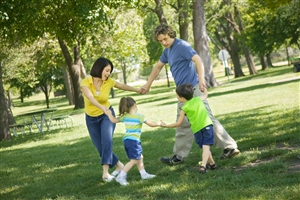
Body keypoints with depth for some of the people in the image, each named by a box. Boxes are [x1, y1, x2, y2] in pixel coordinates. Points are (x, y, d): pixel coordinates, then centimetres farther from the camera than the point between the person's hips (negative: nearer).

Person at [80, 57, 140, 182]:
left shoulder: (108, 82, -14)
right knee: (101, 148, 1)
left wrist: (138, 90, 12)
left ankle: (105, 172, -29)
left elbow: (123, 86, 5)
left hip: (107, 115, 0)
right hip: (91, 118, 0)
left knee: (106, 140, -26)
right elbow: (90, 97, -40)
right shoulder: (85, 82, -22)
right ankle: (119, 165, 22)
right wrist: (101, 107, -57)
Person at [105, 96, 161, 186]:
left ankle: (143, 174, 27)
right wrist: (159, 123, 14)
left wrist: (109, 114, 25)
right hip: (133, 140, -8)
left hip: (126, 139, 8)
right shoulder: (139, 116, -7)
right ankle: (121, 177, -10)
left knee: (139, 157, 20)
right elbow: (151, 124, -2)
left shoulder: (125, 116, 6)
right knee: (134, 160, -6)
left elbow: (114, 120, 11)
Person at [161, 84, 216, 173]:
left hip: (197, 129, -1)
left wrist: (166, 125, 17)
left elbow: (178, 123, 6)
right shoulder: (198, 99, 12)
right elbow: (205, 95, 35)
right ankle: (203, 165, -23)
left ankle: (212, 163, 27)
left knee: (204, 147, 17)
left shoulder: (184, 108, 3)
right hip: (207, 125, 1)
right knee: (206, 146, -9)